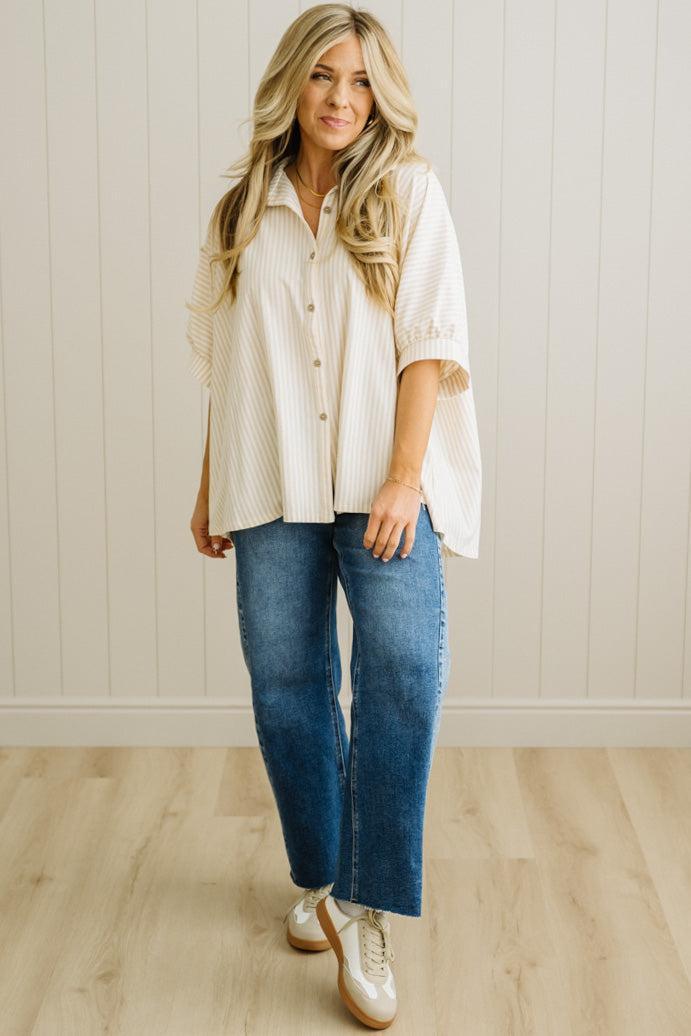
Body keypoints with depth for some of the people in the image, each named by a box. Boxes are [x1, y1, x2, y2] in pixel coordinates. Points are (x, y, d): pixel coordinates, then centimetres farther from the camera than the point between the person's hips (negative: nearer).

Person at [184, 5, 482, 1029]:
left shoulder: (408, 192, 3)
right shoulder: (244, 210, 12)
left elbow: (431, 345, -4)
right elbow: (224, 362, 15)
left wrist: (406, 476, -14)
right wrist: (211, 483, 12)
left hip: (381, 482, -3)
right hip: (272, 487, 3)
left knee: (404, 668, -18)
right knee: (286, 685, 6)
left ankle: (365, 915, -11)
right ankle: (320, 880, 26)